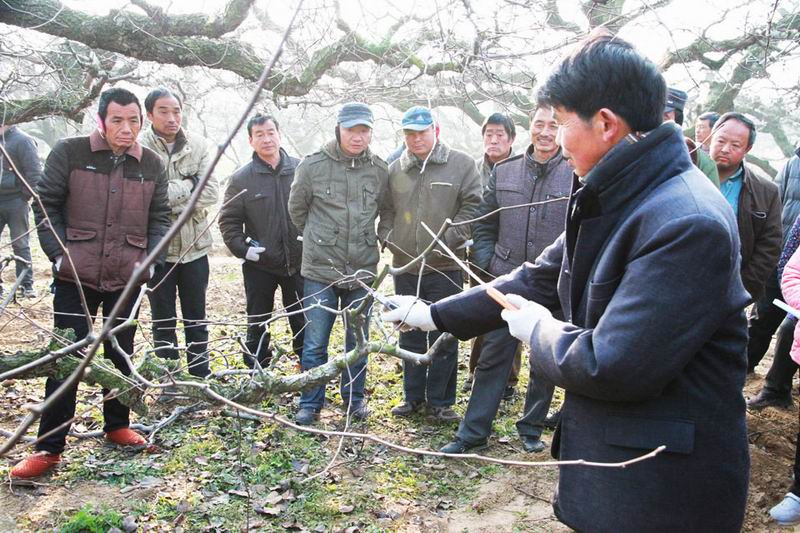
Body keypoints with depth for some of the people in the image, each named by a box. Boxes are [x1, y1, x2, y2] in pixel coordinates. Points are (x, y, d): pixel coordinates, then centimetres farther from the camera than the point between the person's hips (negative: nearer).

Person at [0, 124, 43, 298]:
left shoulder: (22, 140, -7)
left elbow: (34, 172, -10)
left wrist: (26, 195, -9)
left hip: (15, 201, -5)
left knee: (20, 244, 0)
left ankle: (26, 284, 7)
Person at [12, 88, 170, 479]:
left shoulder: (152, 164, 1)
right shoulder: (69, 153, -6)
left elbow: (159, 217, 9)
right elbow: (45, 205, -1)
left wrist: (151, 261, -3)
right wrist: (58, 253, -10)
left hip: (127, 278, 3)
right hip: (75, 276, -2)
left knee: (121, 355, 14)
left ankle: (117, 426, 32)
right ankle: (49, 447, 12)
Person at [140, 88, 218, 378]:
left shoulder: (198, 144, -2)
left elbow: (211, 193, -8)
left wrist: (169, 198, -16)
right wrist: (188, 185, -14)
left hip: (194, 245, 3)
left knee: (196, 318, 15)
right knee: (164, 321, 11)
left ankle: (200, 378, 29)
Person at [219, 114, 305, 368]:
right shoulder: (241, 178, -3)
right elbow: (228, 220, 1)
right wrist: (242, 248, -10)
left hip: (298, 262, 1)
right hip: (259, 265, 0)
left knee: (304, 322, 12)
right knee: (258, 326, 12)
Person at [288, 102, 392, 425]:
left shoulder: (380, 170, -1)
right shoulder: (312, 166, -7)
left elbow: (388, 213, 16)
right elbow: (297, 210, 8)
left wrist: (377, 241, 9)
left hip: (363, 271, 2)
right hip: (320, 270, -2)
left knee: (358, 341, 13)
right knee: (315, 343, 3)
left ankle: (355, 399, 29)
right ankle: (310, 404, 19)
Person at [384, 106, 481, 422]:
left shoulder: (461, 164, -2)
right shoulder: (395, 170, 8)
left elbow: (473, 204, -5)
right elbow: (386, 211, 18)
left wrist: (449, 239, -12)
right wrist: (389, 239, 4)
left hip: (445, 267, -3)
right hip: (405, 266, 4)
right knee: (410, 336, 13)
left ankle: (440, 401, 17)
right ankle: (413, 396, 28)